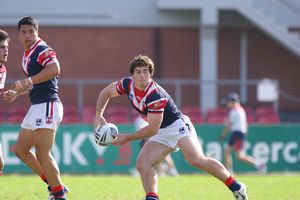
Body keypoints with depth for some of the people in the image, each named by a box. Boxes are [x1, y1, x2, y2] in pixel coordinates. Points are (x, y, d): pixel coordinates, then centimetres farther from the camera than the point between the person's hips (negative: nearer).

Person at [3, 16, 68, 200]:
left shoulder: (42, 50, -12)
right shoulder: (27, 55, 18)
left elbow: (54, 69, -32)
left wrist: (28, 81, -31)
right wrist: (17, 93, 21)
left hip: (47, 105, -11)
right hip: (37, 107, 11)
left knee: (42, 154, -12)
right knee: (21, 149, 14)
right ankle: (54, 184, 18)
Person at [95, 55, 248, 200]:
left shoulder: (155, 96, -28)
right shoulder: (128, 84, -5)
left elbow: (152, 129, -25)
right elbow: (106, 92, 12)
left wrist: (126, 138, -18)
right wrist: (99, 115, -1)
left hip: (178, 127, -8)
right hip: (161, 135, 8)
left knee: (196, 159, -28)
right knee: (142, 164, -13)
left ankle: (236, 187, -20)